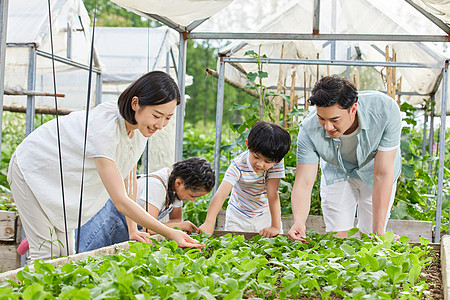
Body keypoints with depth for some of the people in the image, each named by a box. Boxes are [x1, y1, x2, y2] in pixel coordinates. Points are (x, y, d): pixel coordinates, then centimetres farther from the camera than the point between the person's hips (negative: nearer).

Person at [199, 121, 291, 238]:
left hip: (265, 215, 1)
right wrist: (209, 223, -50)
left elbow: (273, 194, -25)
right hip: (238, 217, -1)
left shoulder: (277, 162, -23)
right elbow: (221, 194, -38)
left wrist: (276, 227, -32)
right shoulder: (238, 165, -28)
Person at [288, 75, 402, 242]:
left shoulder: (385, 110, -38)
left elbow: (382, 174, -34)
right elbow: (303, 183, -30)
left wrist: (378, 233, -34)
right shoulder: (309, 130, -34)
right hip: (337, 172, 1)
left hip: (372, 170, -1)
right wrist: (298, 221, -51)